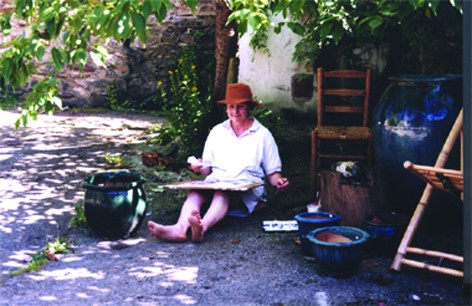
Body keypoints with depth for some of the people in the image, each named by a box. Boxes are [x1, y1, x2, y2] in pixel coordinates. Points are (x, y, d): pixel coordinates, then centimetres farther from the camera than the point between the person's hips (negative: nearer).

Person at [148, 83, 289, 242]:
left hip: (248, 188, -3)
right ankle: (180, 228, -57)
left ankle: (202, 227, -65)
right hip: (215, 182, 3)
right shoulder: (217, 131, 19)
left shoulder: (262, 134, 12)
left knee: (223, 193, -39)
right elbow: (207, 170, 20)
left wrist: (278, 181, -12)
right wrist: (200, 167, -4)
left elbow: (272, 172, 11)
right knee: (195, 191, -33)